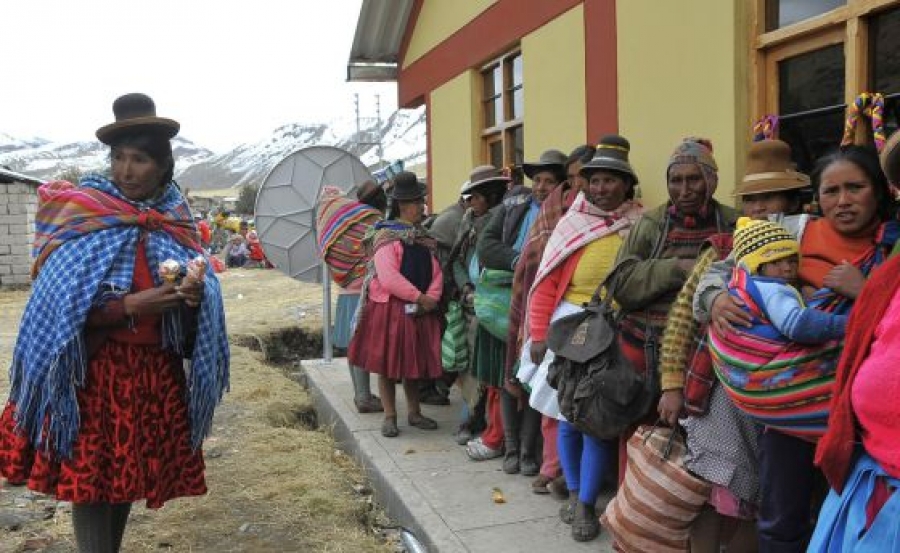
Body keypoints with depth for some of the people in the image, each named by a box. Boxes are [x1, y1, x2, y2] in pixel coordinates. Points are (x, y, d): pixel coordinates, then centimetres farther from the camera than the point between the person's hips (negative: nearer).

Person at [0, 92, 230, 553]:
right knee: (89, 477, -3)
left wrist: (194, 295, -14)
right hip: (95, 369, -4)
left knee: (130, 473, 13)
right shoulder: (83, 217, -6)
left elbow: (199, 293, 9)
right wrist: (130, 306, -23)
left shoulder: (176, 222, 7)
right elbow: (61, 307, -11)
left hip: (154, 371, 4)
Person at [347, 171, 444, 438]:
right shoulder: (386, 236, -11)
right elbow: (388, 278, -21)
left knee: (415, 362, 13)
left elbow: (436, 271, 4)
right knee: (387, 363, 3)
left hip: (420, 310, 6)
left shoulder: (423, 237, 11)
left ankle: (414, 412, 26)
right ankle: (390, 416, 13)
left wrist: (432, 298, -13)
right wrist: (419, 297, -19)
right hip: (389, 309, -6)